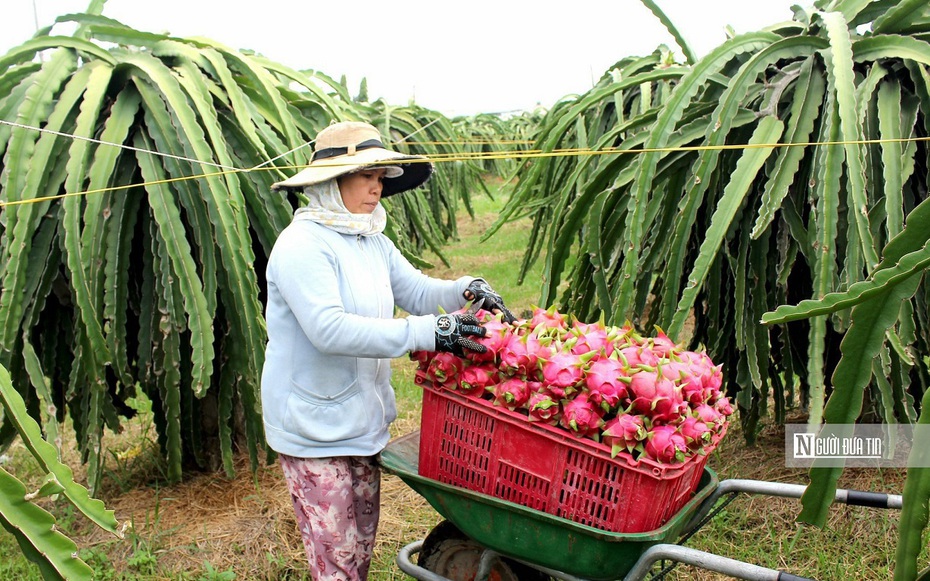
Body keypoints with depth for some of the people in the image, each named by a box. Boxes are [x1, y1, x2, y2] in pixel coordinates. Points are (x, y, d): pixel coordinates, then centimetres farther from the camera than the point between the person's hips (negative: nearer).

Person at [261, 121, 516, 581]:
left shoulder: (373, 243, 8)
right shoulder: (302, 244, -19)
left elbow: (417, 292, 10)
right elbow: (329, 328, -30)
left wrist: (465, 290, -12)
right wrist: (427, 333, -35)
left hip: (363, 420, 8)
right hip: (313, 430, -8)